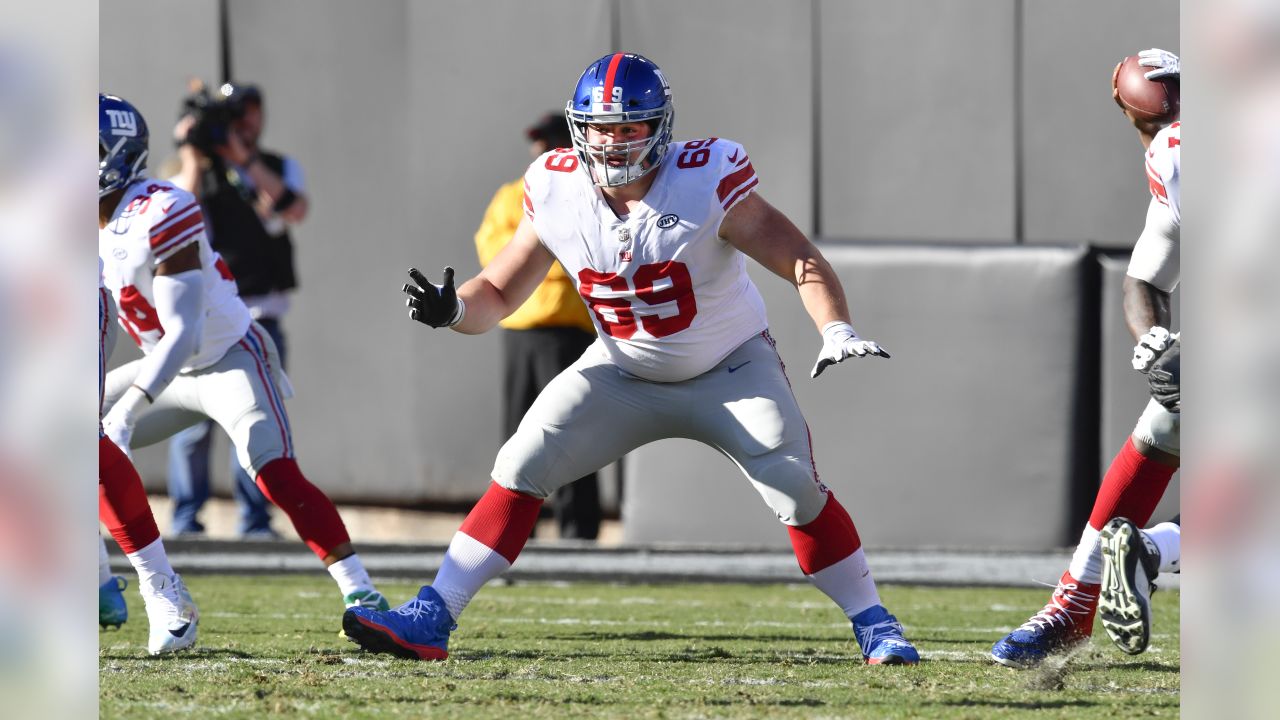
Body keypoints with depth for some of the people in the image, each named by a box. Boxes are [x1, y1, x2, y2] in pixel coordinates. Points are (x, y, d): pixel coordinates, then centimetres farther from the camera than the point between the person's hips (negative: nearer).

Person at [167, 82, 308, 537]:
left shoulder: (281, 168, 13)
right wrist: (193, 158, -15)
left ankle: (255, 519, 1)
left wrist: (245, 160, -13)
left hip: (260, 312, 1)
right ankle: (187, 519, -2)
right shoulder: (197, 168, 9)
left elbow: (294, 209, -7)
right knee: (194, 421, -6)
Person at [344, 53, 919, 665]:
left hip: (730, 370, -3)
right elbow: (497, 294, -4)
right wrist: (451, 309, -26)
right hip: (624, 375, 3)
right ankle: (430, 620, -9)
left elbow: (803, 262, -25)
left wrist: (835, 332, -43)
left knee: (797, 491, -17)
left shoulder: (705, 184, -26)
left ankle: (874, 626, 1)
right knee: (520, 470, -10)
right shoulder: (558, 195, -15)